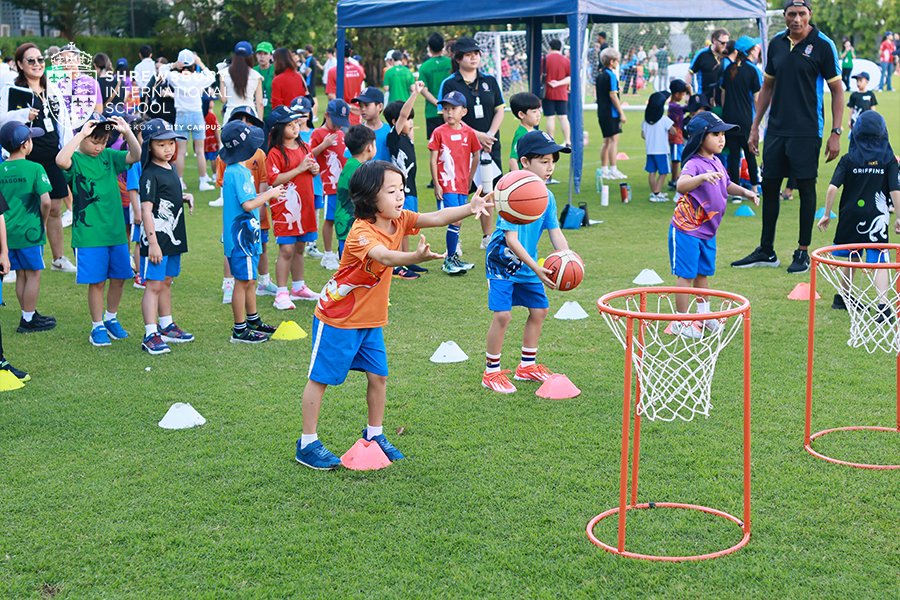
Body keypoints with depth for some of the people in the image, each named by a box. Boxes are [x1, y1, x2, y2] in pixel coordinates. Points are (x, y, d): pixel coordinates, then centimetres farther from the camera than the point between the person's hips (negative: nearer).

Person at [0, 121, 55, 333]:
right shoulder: (34, 168, -13)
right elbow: (45, 201, -18)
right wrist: (43, 221, -1)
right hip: (29, 231, -5)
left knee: (21, 275, 16)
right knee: (34, 274, 6)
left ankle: (29, 315, 25)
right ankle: (28, 320, 10)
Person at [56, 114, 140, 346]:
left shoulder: (109, 157, 7)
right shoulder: (75, 160, -7)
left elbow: (136, 156, -2)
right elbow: (60, 160, -30)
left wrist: (127, 132, -14)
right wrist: (81, 134, -28)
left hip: (116, 231, 5)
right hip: (89, 234, -5)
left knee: (119, 278, 12)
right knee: (97, 282, 1)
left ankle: (111, 319, 32)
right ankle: (97, 326, 16)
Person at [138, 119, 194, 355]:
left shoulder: (171, 169, 11)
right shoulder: (150, 174, -15)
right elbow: (146, 209, -20)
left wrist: (185, 197, 6)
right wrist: (152, 242, -24)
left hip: (173, 237, 9)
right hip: (156, 238, -9)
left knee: (166, 282, 19)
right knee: (153, 285, -8)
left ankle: (166, 326, 31)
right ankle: (150, 335, -8)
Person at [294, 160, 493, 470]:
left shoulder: (399, 220, -4)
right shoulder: (361, 232, -28)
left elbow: (434, 218, -15)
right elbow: (384, 257, -46)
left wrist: (469, 209, -32)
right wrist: (416, 256, -65)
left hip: (370, 319, 7)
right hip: (336, 319, -7)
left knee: (379, 376, 8)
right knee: (320, 378, 3)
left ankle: (374, 435, 26)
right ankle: (307, 444, 12)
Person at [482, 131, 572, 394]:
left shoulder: (547, 196, -1)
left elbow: (555, 232, 1)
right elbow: (511, 239, -27)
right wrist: (536, 269, -30)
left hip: (528, 265, 8)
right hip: (502, 262, -8)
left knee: (539, 310, 11)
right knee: (503, 315, -11)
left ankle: (527, 366, 29)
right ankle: (491, 372, 5)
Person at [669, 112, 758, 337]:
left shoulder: (716, 162, 6)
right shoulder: (694, 164, -21)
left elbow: (726, 185, 27)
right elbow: (681, 185, -43)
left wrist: (744, 192, 13)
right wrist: (702, 177, -57)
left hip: (707, 232, 8)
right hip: (686, 230, -8)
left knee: (703, 273, 19)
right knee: (686, 275, -1)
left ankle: (704, 315, 32)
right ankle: (681, 323, 7)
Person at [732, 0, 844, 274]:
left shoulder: (823, 45, -6)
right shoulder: (776, 43, 8)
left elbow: (837, 90, -4)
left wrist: (836, 133, -9)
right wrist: (755, 126, 13)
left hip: (807, 131, -5)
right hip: (776, 129, 5)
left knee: (806, 188, 1)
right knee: (769, 187, 8)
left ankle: (803, 253, 11)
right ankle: (766, 252, 19)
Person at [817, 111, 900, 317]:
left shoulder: (848, 159, 2)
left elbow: (832, 187, -6)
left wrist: (827, 214, 2)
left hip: (850, 215, 2)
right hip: (877, 218, -2)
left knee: (851, 258, 20)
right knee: (879, 262, -3)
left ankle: (843, 297, 34)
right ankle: (883, 305, -17)